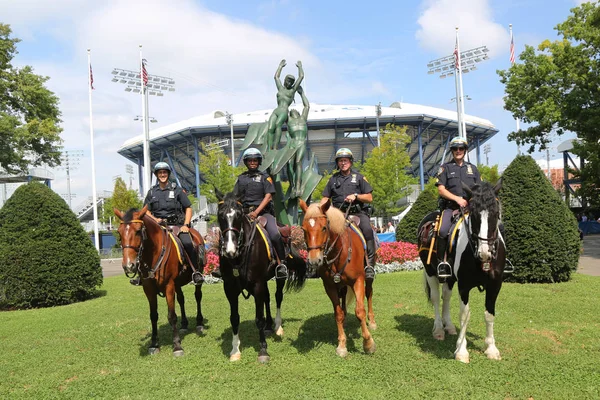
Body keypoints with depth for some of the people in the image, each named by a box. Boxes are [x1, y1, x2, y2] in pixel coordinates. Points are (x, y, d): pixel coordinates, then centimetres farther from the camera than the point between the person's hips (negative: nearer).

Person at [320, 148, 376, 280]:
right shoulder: (333, 179, 19)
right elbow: (325, 198, 16)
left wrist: (355, 196, -10)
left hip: (357, 213, -2)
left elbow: (369, 198, 8)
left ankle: (369, 265, -26)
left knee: (367, 230, -30)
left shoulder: (359, 177, 12)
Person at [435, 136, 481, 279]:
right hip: (451, 206, -3)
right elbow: (441, 190, -1)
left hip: (470, 207, 4)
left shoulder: (472, 168, 20)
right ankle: (442, 262, -19)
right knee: (443, 230, -31)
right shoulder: (446, 167, 9)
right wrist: (457, 198, -14)